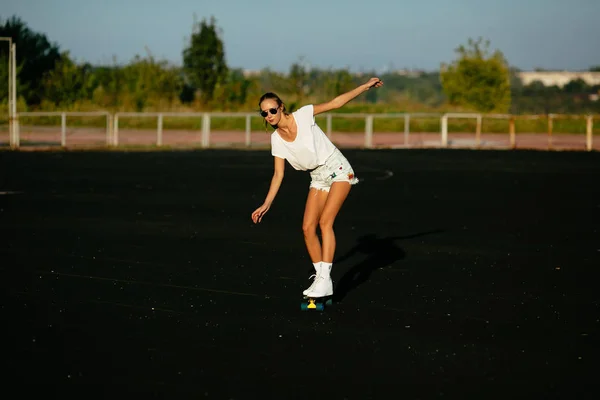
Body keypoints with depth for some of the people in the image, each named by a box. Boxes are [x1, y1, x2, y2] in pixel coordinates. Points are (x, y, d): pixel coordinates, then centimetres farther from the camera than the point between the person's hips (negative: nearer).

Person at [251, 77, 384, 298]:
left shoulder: (303, 115, -16)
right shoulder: (276, 139, -3)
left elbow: (335, 102, -10)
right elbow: (278, 175, 3)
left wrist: (366, 86, -11)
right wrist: (266, 204, -2)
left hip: (337, 169, -5)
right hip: (318, 178, 6)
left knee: (325, 221, -19)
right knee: (308, 228, -5)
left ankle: (325, 279, -21)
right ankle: (320, 277, 8)